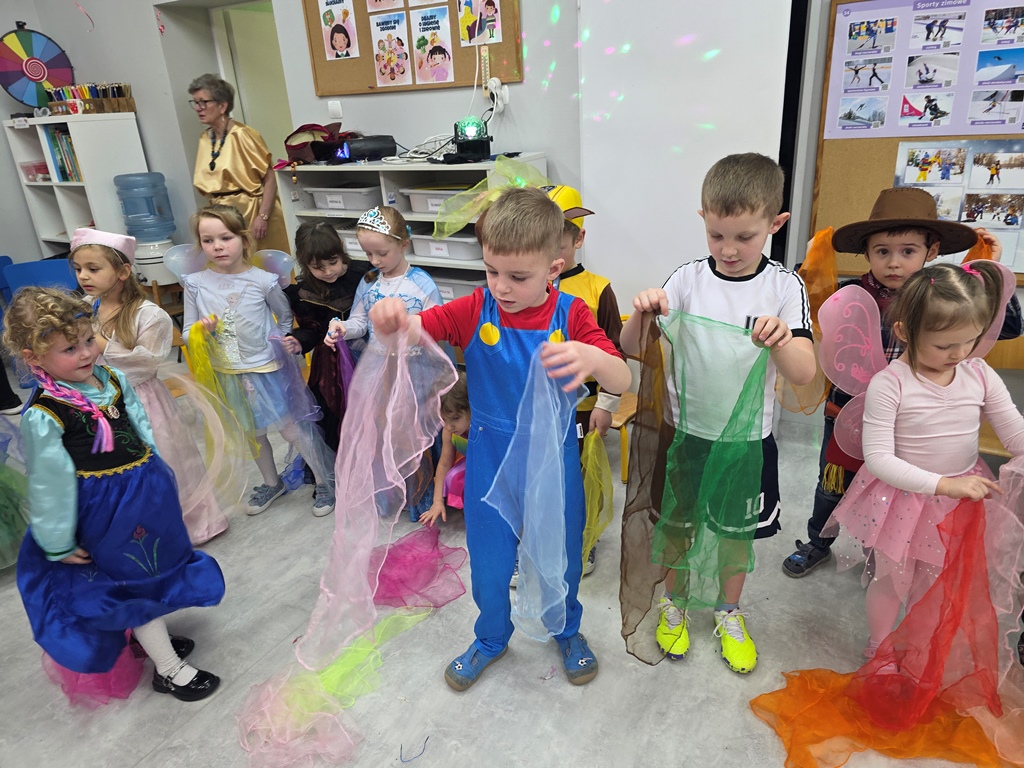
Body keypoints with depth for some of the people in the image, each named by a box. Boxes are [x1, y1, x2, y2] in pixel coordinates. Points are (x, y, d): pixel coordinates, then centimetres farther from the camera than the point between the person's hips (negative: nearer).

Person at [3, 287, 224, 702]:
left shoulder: (112, 379, -4)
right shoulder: (42, 417, -23)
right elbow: (50, 485, -17)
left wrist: (159, 473, 16)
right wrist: (60, 545, -10)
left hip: (148, 487, 7)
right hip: (108, 506, -7)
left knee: (155, 569, 25)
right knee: (136, 582, 9)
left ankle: (150, 636, 52)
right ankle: (169, 669, 26)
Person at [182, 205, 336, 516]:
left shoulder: (263, 280, -13)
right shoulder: (195, 284, -7)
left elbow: (286, 318, 4)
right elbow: (187, 334, 0)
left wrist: (275, 345, -4)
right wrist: (200, 331, -20)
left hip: (267, 370, -3)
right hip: (227, 375, 4)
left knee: (293, 429, 2)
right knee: (253, 433, 20)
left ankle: (326, 481, 21)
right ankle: (272, 483, 42)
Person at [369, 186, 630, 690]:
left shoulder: (570, 316, -14)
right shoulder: (477, 310, -11)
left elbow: (622, 381, -21)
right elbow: (412, 330, -15)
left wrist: (590, 357, -44)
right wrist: (388, 319, -40)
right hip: (489, 465, 1)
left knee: (560, 559, 20)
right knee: (489, 565, 18)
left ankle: (566, 630, 51)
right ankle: (492, 639, 48)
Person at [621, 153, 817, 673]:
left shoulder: (784, 287, -9)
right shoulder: (688, 279, -9)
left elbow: (804, 374, -15)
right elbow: (632, 349, -11)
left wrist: (781, 341, -36)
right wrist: (642, 314, -32)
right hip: (686, 432, 0)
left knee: (737, 532, 18)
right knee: (678, 524, 16)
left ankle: (729, 613, 44)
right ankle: (675, 602, 43)